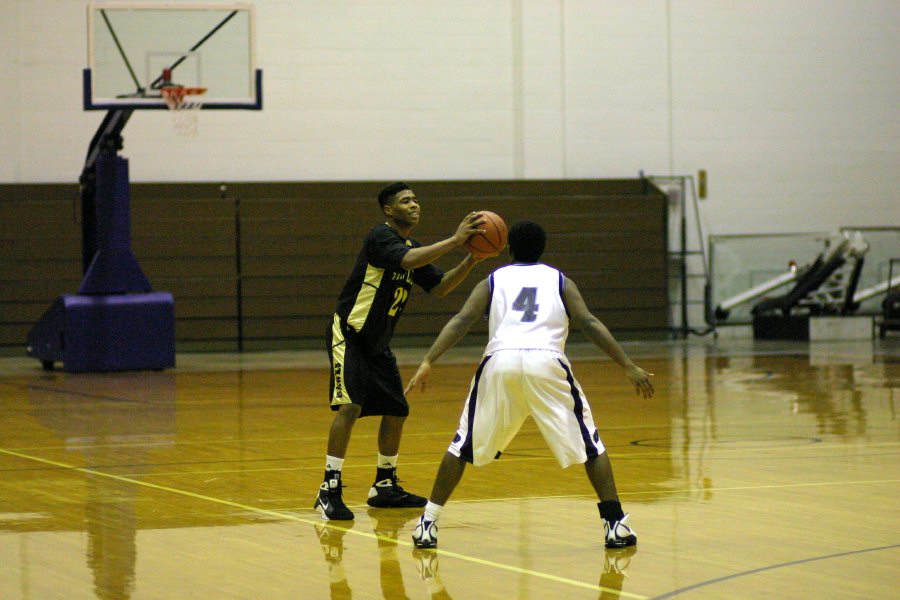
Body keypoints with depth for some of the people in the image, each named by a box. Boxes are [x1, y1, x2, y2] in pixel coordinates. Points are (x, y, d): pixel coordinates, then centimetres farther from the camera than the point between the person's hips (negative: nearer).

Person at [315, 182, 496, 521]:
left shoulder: (414, 248, 12)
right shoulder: (381, 236, -15)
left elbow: (439, 288, 10)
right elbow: (407, 260, -34)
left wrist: (472, 259, -4)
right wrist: (455, 240, -34)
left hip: (377, 342, 9)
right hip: (349, 334, -9)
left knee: (396, 411, 11)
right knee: (350, 405, -20)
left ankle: (384, 487, 25)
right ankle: (329, 491, -19)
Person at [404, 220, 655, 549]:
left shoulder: (493, 281, 23)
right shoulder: (559, 280, 22)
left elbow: (461, 321, 8)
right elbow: (589, 324, 8)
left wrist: (428, 362, 0)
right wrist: (629, 367, 6)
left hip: (500, 362, 1)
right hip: (546, 362, -1)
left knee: (464, 444, 16)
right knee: (589, 444, 13)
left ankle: (428, 523, 12)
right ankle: (615, 523, 6)